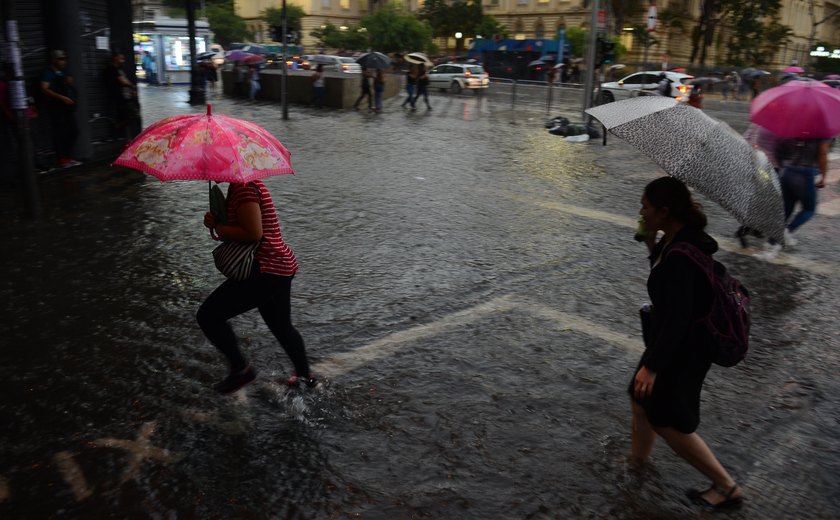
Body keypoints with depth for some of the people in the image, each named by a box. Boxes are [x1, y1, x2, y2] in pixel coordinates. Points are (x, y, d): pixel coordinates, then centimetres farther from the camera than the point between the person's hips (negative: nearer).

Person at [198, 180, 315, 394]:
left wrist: (218, 229, -13)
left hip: (265, 271, -11)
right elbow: (239, 225, 19)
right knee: (282, 326, 26)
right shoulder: (248, 184, 14)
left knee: (207, 316, -7)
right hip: (282, 266, 11)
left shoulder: (244, 188, -18)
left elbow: (254, 233, -24)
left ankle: (240, 368, 3)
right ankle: (305, 375, 41)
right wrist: (216, 220, 0)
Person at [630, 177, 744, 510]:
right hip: (678, 340, 10)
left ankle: (727, 487, 18)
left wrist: (652, 365, -26)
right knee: (642, 399, 22)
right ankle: (637, 460, 43)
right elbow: (666, 280, 15)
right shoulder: (677, 239, -1)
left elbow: (677, 317, -30)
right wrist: (652, 247, -1)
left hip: (683, 347, -10)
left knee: (666, 420, 3)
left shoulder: (682, 254, -30)